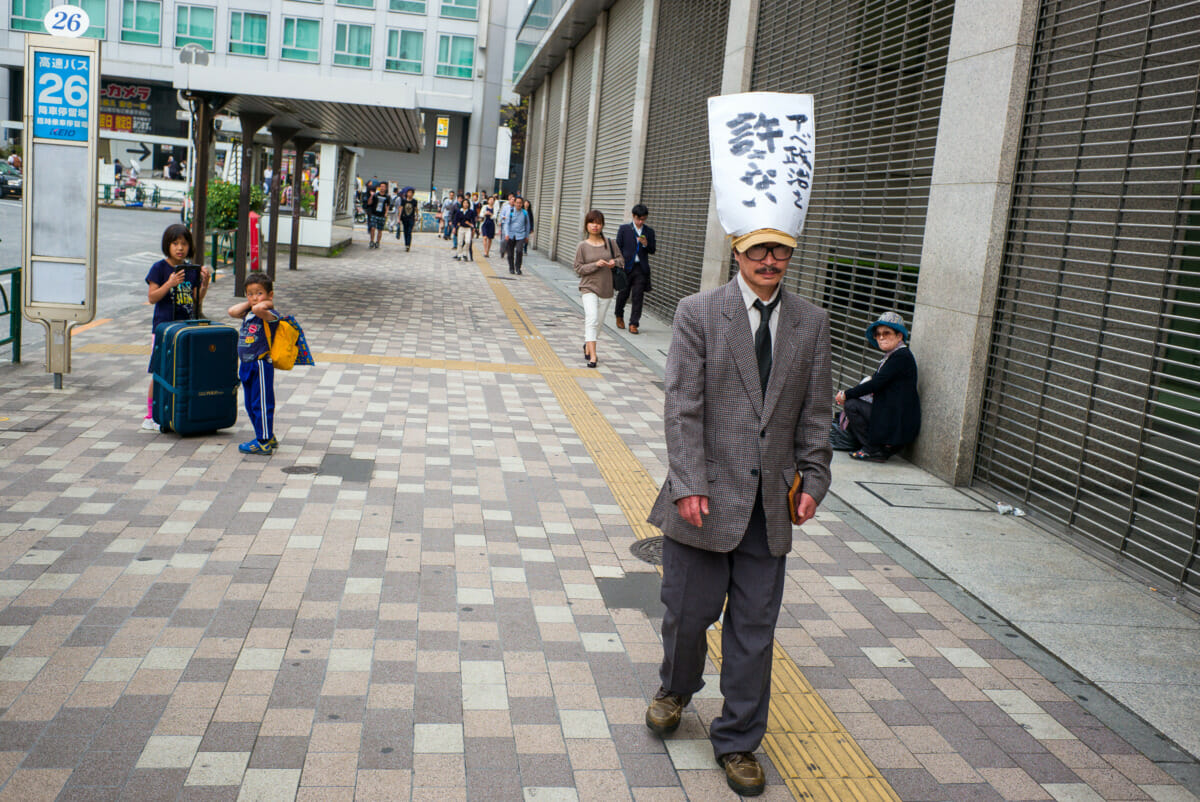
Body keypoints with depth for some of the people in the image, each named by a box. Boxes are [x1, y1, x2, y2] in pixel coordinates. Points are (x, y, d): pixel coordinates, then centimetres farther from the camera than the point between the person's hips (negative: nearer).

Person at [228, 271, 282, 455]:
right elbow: (232, 312, 2)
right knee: (250, 405, 16)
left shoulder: (270, 314, -14)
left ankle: (264, 443, 2)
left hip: (261, 366, -9)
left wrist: (266, 303, -15)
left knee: (262, 404, -4)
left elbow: (258, 309, -33)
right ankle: (268, 438, 27)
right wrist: (248, 303, 2)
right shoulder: (248, 314, 12)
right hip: (246, 365, 9)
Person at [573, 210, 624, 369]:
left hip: (606, 288, 4)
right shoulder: (583, 246, -3)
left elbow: (621, 260, 13)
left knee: (599, 322, 10)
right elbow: (578, 269, -5)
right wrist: (596, 265, -18)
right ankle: (592, 356, -19)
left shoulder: (609, 243, 4)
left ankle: (587, 346, 34)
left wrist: (614, 263, -10)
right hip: (589, 287, -3)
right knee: (592, 320, -18)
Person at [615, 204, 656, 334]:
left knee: (637, 296, -4)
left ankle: (633, 324, 0)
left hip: (641, 268, 1)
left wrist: (646, 244, -12)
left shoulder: (649, 231, 8)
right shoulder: (624, 229, 2)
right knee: (623, 294, 9)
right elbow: (618, 247, 2)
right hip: (626, 266, -1)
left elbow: (652, 251, 9)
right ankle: (619, 316, 34)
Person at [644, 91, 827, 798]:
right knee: (689, 612, 11)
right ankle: (678, 688, 43)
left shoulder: (811, 322, 6)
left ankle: (738, 741, 25)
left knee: (754, 627, 9)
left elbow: (816, 410, 9)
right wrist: (688, 485, -14)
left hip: (771, 502, 3)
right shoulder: (699, 314, -5)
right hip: (706, 495, -2)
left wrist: (813, 480, 3)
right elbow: (683, 407, -9)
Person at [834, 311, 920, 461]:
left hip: (899, 425, -10)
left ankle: (873, 450, -7)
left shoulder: (902, 356, -15)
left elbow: (876, 384, -19)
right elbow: (875, 383, 15)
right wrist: (846, 395, 1)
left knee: (851, 405, -16)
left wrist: (846, 394, -10)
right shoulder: (890, 356, 16)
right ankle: (883, 448, 10)